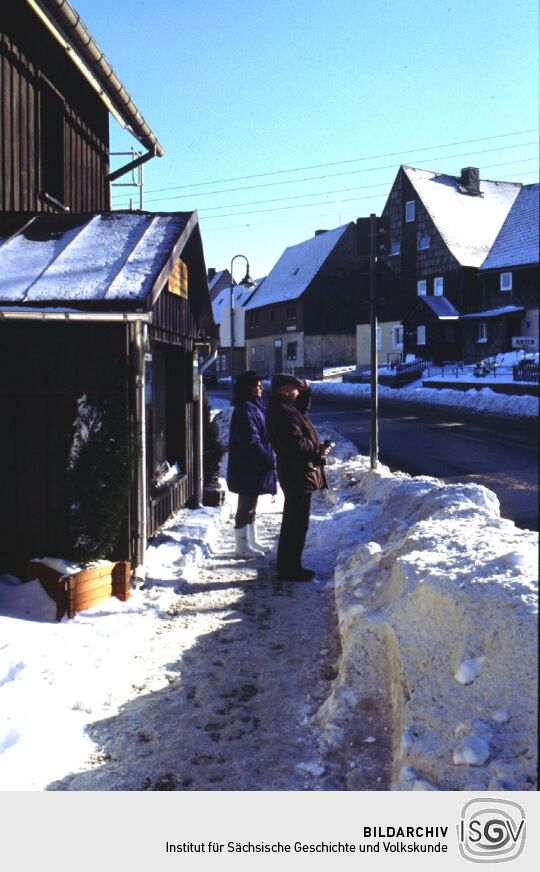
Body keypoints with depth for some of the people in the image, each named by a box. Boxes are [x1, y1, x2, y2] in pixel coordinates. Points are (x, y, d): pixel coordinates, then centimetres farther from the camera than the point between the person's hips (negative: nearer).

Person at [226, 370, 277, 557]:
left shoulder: (253, 406, 15)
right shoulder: (245, 409, -17)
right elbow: (251, 440, -22)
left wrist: (268, 458, 14)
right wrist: (268, 459, -18)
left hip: (253, 467, 10)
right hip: (248, 468, -10)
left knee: (250, 505, 17)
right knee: (246, 505, -2)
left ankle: (251, 541, 28)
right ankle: (242, 546, 7)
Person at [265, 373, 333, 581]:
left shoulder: (284, 407, 12)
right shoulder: (282, 412, -21)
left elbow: (301, 410, 33)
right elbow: (295, 444, -27)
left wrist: (306, 392, 19)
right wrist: (318, 450, -14)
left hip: (295, 473, 11)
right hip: (298, 474, -11)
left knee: (293, 521, 20)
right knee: (296, 523, -4)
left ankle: (288, 565, 31)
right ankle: (289, 569, 4)